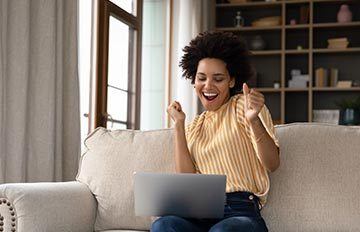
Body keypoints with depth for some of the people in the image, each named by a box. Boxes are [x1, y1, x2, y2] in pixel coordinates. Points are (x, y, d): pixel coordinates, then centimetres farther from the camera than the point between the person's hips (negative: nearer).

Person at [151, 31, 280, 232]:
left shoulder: (243, 105, 8)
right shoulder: (194, 127, 23)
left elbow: (272, 164, -5)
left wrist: (254, 120, -23)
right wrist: (179, 124, 7)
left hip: (241, 211, -4)